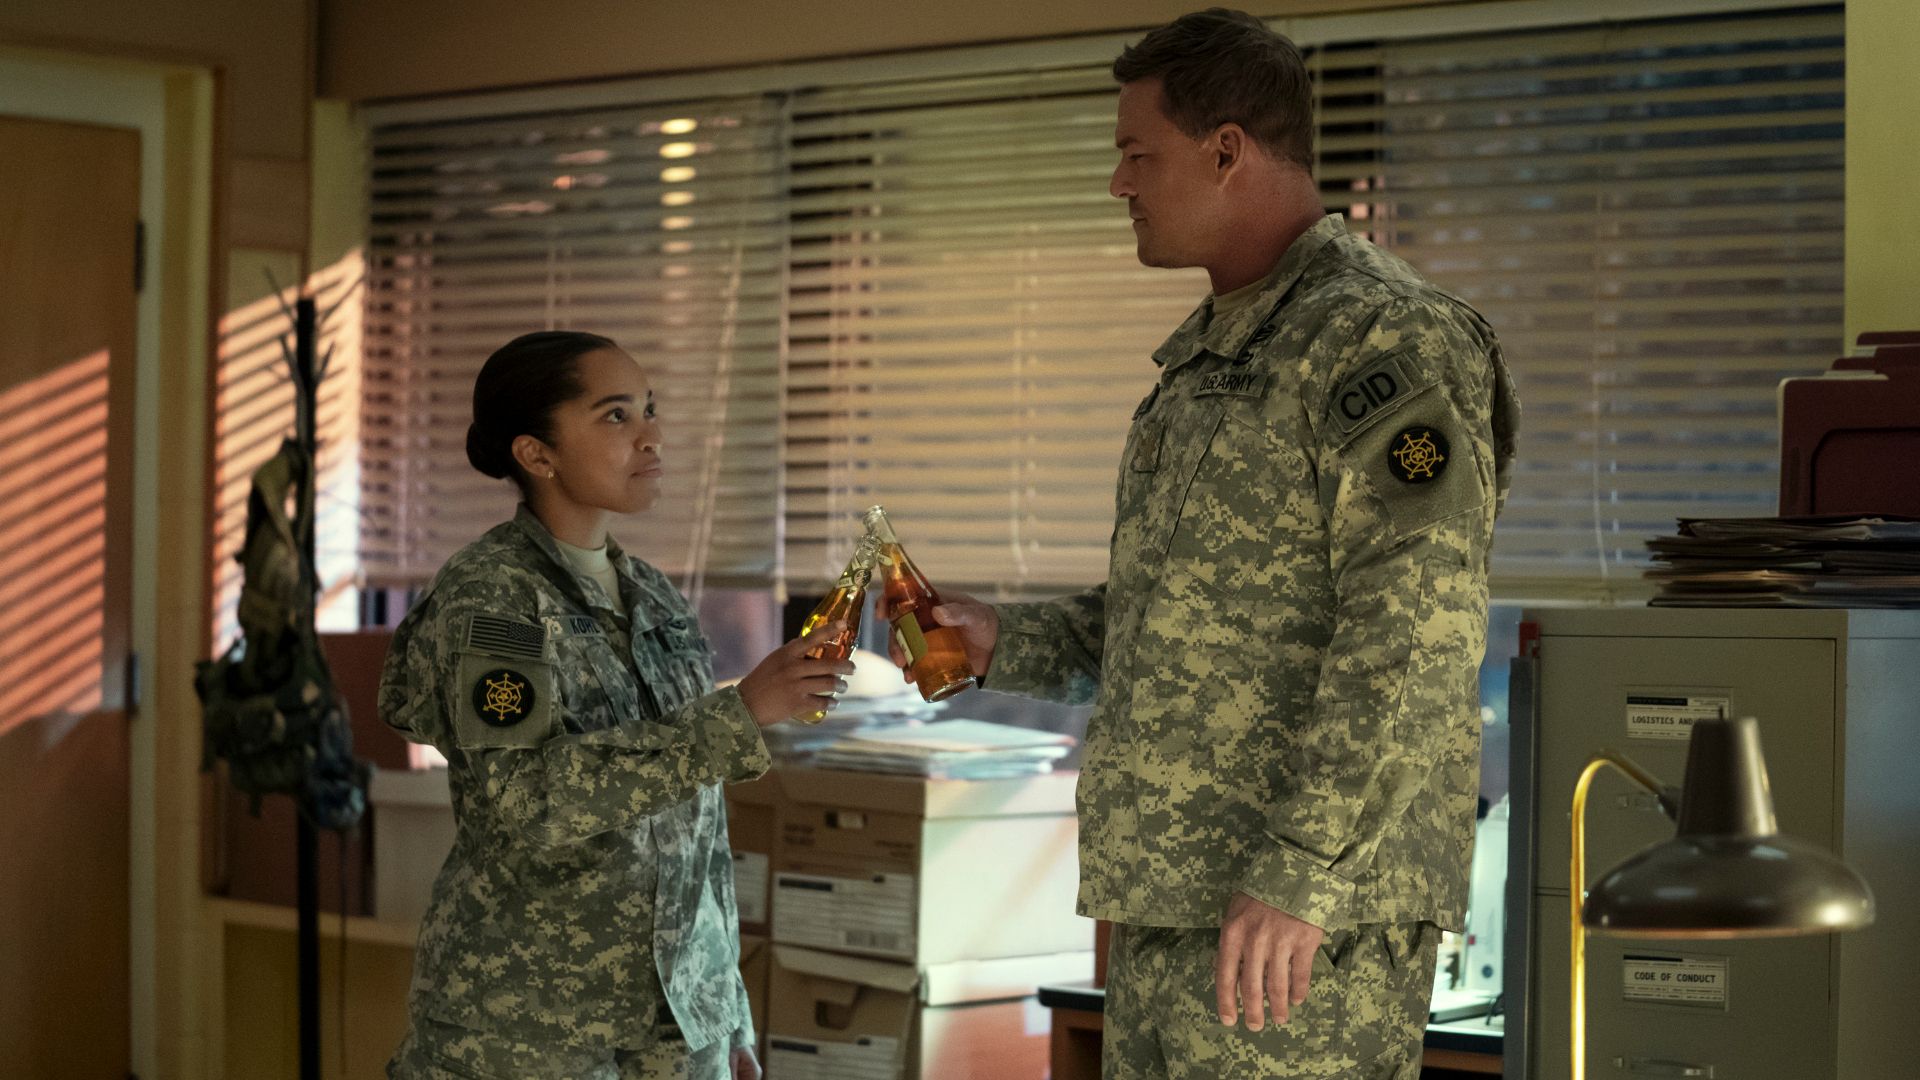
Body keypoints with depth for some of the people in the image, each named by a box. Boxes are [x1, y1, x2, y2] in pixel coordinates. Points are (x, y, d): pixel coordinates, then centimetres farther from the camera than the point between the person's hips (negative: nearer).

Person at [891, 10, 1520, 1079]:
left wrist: (1300, 870, -24)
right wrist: (1009, 641, 14)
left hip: (1306, 914, -9)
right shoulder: (1209, 354, 20)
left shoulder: (1386, 336, -12)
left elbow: (1412, 641, -20)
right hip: (1167, 900, 9)